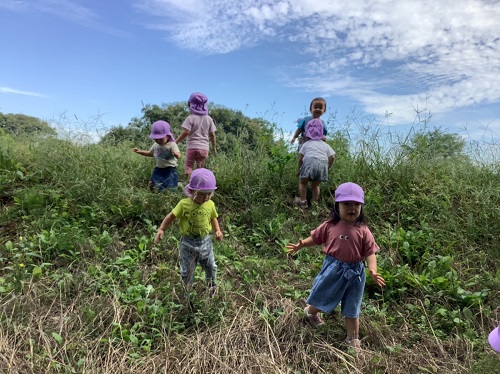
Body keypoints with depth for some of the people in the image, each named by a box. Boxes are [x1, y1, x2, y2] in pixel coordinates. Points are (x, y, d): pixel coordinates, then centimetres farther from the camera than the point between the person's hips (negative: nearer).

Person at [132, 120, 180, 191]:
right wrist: (140, 151, 13)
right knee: (151, 184, 1)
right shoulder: (156, 145, 6)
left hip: (170, 169, -6)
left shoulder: (172, 145, -15)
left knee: (169, 187, -11)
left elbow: (178, 155, -29)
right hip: (159, 169, 6)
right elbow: (150, 153, 24)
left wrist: (176, 154, -54)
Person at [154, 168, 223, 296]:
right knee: (187, 270, 16)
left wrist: (218, 230, -6)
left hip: (205, 241, 2)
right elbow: (171, 216, -8)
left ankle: (211, 286, 50)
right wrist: (161, 230, -14)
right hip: (188, 242, -2)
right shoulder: (184, 204, -18)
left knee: (211, 267, 21)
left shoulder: (210, 205, -10)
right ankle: (187, 290, 42)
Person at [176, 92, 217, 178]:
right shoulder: (209, 119, 6)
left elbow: (185, 132, -14)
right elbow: (212, 134, 8)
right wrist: (214, 147, 18)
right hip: (204, 147, 4)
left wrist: (176, 142, -5)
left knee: (189, 166, 4)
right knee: (200, 168, 10)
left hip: (192, 147, -3)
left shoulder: (191, 118, -6)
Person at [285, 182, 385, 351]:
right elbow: (316, 238, 6)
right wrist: (301, 245, -4)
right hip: (333, 268, 0)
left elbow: (370, 253, -11)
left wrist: (373, 271, -26)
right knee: (322, 297, 18)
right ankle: (311, 312, 52)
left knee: (351, 308, 15)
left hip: (355, 272, 0)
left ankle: (353, 339, 33)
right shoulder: (330, 226, -8)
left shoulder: (363, 231, -11)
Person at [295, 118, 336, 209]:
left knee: (302, 182, 17)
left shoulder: (306, 144, 18)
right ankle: (315, 203, 24)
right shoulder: (325, 145, 25)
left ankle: (303, 202, 13)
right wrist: (327, 168, 24)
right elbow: (332, 157, 13)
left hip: (310, 162, -3)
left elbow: (300, 158, 11)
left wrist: (298, 170, 23)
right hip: (322, 165, 3)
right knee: (315, 185, 22)